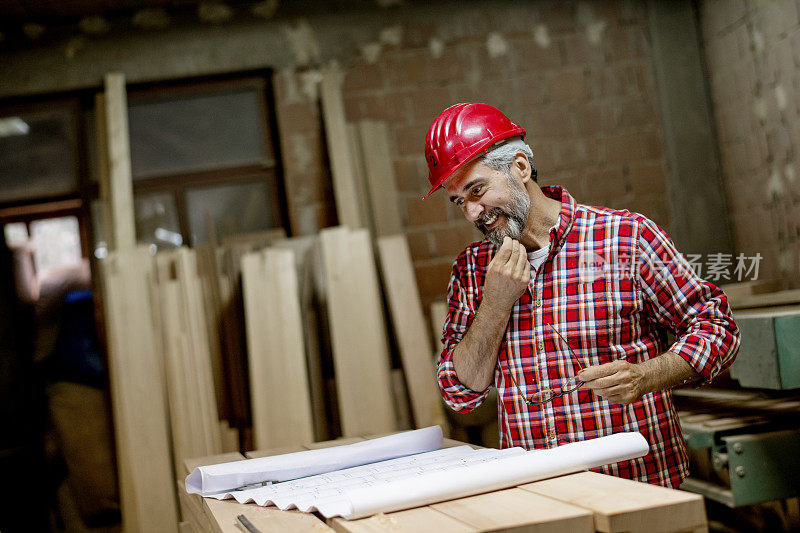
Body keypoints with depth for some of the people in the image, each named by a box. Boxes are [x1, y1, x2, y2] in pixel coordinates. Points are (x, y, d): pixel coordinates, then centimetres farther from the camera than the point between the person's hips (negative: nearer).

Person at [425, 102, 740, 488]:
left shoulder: (626, 236, -3)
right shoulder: (471, 269, 9)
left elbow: (715, 325, 1)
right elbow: (460, 393, 5)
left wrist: (644, 377, -16)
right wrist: (496, 305, -8)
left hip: (638, 482, -5)